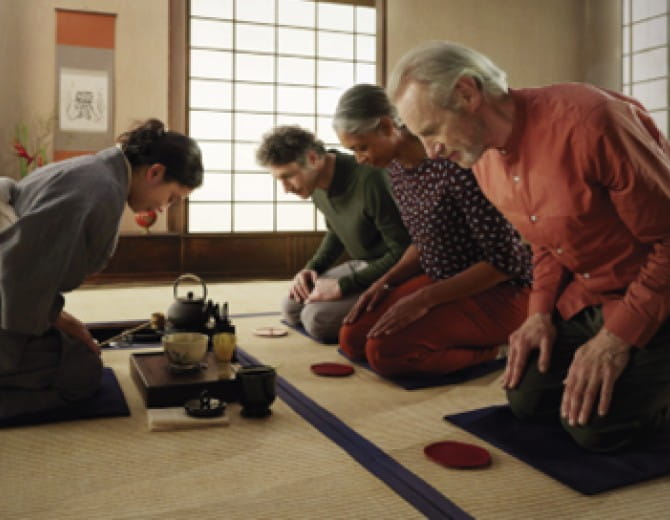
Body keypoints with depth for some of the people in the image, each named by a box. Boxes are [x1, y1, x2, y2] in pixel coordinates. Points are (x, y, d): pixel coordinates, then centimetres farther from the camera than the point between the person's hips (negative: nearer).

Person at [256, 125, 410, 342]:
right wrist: (312, 268, 2)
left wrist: (342, 285, -23)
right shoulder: (318, 185, -1)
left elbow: (402, 253, -25)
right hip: (357, 265, 9)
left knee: (316, 318, -22)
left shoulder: (369, 180, -28)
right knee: (291, 307, 3)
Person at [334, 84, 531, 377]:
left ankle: (490, 348, -1)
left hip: (497, 292, -9)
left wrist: (425, 298, -23)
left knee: (384, 350, -24)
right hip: (441, 281, 9)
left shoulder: (455, 165, -25)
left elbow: (505, 259, -23)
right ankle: (466, 340, 10)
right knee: (352, 338, -1)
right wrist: (386, 281, -2)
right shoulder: (397, 168, 2)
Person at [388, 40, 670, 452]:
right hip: (582, 297, 7)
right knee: (528, 400, 3)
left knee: (597, 426, -15)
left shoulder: (587, 120, -28)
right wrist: (541, 312, -3)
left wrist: (617, 337, -22)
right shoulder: (483, 161, -1)